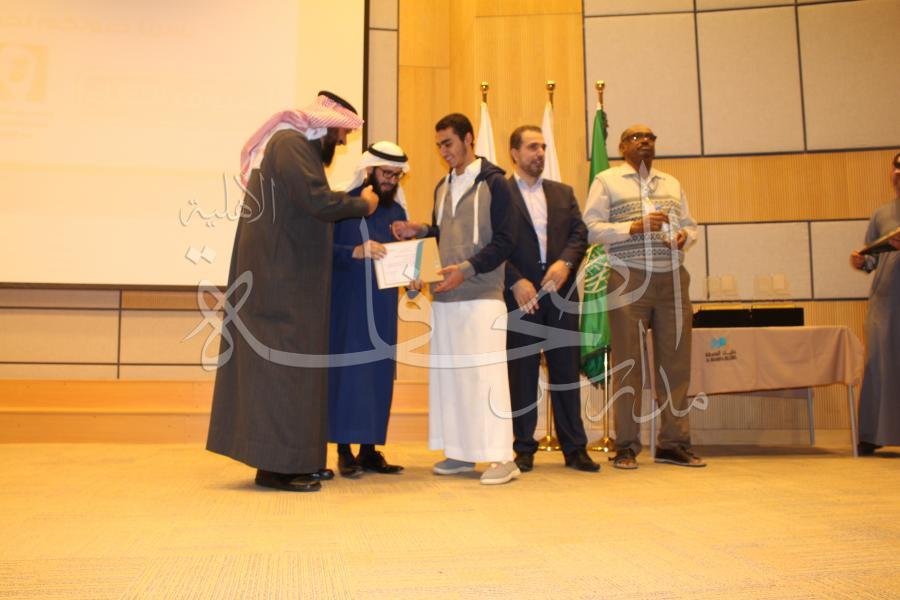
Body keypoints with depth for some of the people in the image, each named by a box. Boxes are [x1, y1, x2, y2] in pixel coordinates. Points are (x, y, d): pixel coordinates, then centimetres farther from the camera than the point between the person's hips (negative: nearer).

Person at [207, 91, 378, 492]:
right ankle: (275, 465, -3)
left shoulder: (300, 146, 20)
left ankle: (296, 458, 17)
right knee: (282, 362, -8)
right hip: (280, 279, -10)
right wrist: (363, 204, -8)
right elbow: (319, 202, -24)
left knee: (295, 363, 11)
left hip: (290, 278, 10)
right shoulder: (290, 144, -12)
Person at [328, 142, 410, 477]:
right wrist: (357, 251, -24)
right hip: (347, 303, -5)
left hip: (383, 307, 5)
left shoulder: (397, 210, 12)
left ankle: (369, 449, 12)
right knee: (348, 371, -6)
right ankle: (345, 451, 1)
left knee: (380, 375, 4)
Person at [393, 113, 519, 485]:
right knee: (447, 373, 7)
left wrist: (467, 269, -19)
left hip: (482, 296, -7)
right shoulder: (443, 187, 18)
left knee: (486, 372, -9)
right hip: (445, 298, 7)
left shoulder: (493, 182, -2)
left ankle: (501, 457, -4)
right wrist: (418, 232, 6)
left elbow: (504, 241, -8)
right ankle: (461, 453, 16)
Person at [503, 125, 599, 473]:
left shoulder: (563, 193, 18)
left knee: (566, 370, 5)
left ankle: (575, 448, 13)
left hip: (560, 291, 4)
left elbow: (579, 233, 8)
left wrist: (565, 262, -10)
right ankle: (524, 448, 12)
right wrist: (516, 282, -13)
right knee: (521, 372, 2)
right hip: (520, 294, -3)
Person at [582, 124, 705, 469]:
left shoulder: (672, 184, 21)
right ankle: (626, 447, 6)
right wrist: (635, 227, -14)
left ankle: (674, 443, 12)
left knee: (676, 361, 3)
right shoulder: (606, 180, 6)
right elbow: (591, 228, -3)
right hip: (629, 279, -4)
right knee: (628, 364, -2)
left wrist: (684, 236, -2)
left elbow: (690, 225, 22)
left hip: (672, 278, 5)